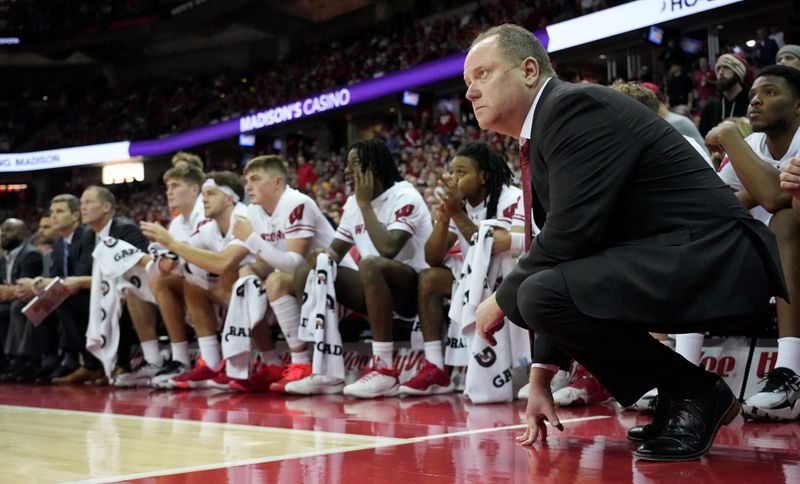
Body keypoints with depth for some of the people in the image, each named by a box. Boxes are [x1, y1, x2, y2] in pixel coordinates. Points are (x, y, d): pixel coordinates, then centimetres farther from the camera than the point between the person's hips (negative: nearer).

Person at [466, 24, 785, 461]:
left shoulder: (576, 106, -13)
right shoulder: (542, 134, 17)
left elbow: (570, 233, -23)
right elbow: (560, 255, 18)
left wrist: (502, 300, -7)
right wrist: (540, 381, 15)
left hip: (709, 261, -10)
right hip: (663, 262, 10)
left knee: (540, 294, -26)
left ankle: (696, 392, -7)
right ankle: (677, 398, 13)